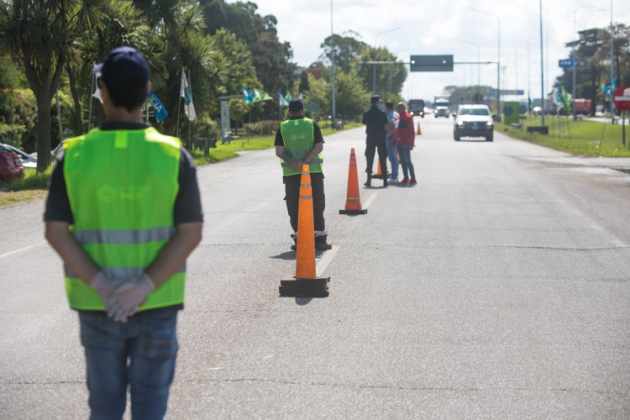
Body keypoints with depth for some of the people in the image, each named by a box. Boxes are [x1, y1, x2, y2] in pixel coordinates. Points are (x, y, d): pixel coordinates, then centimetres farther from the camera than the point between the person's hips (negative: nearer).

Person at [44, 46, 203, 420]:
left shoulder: (75, 155, -6)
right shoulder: (173, 155, -8)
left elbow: (56, 232, -9)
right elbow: (191, 233, -12)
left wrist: (100, 284, -14)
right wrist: (147, 286, -16)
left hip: (96, 304, 1)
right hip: (158, 304, -1)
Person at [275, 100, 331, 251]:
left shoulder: (282, 128, 4)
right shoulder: (312, 125, 4)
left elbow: (279, 152, -7)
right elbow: (319, 146, -8)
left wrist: (293, 162, -11)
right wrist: (306, 160, -15)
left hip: (291, 173, 0)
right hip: (313, 171, 0)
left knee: (295, 208, 6)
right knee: (316, 206, 7)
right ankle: (319, 239, 6)